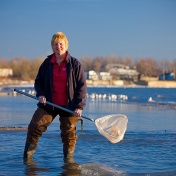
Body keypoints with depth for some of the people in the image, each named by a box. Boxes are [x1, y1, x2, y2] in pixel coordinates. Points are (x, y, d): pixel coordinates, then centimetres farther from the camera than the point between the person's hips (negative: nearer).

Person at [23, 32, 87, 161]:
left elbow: (82, 86, -5)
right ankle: (27, 157, 6)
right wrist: (40, 94, -5)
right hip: (48, 103, 3)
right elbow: (38, 81, 15)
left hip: (68, 106, -2)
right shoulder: (47, 63, 4)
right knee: (34, 127, -5)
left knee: (69, 134, 3)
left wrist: (79, 106, -13)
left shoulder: (75, 64, -5)